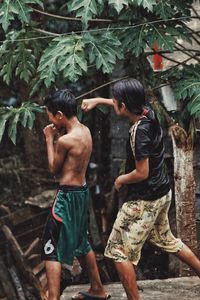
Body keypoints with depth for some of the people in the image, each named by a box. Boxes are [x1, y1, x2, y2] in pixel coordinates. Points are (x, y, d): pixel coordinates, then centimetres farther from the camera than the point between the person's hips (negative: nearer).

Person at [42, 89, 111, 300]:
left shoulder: (65, 140, -21)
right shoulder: (85, 131, 4)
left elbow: (54, 169, -7)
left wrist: (50, 140, -1)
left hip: (68, 195, -9)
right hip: (82, 192, 9)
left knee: (52, 250, -4)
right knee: (81, 243, 24)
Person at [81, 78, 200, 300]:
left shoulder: (139, 131, -26)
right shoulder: (148, 113, -1)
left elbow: (142, 173, -24)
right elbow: (123, 106, 21)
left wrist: (121, 180, -7)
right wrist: (98, 100, 18)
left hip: (144, 200, -9)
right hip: (162, 193, 9)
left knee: (119, 252, -1)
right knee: (165, 240, 28)